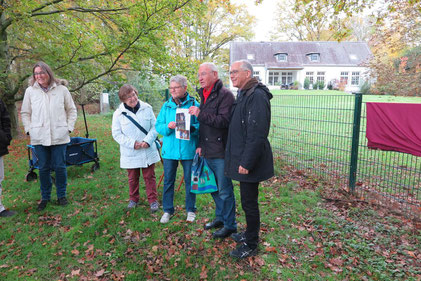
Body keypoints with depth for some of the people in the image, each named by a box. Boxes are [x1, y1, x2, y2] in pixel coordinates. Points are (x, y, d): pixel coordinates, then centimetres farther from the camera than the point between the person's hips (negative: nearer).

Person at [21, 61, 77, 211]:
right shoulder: (30, 91, 4)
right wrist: (29, 130, 3)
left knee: (60, 167, 4)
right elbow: (25, 113, 12)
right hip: (39, 138, 1)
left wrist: (68, 128, 1)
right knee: (43, 168, 9)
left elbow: (72, 110, 8)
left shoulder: (62, 89, 1)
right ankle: (45, 197, 24)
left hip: (59, 137, -1)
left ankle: (61, 195, 21)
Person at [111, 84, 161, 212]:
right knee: (133, 178, 15)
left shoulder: (147, 108, -3)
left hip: (148, 151, 0)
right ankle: (133, 199, 34)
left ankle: (153, 200, 20)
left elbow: (154, 127, -1)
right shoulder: (118, 114, -6)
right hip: (130, 153, 0)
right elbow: (116, 134, -5)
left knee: (150, 177, 8)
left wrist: (147, 141, -16)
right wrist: (132, 143, -16)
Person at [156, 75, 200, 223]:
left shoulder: (194, 104, -2)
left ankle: (190, 210, 28)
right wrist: (167, 127, -15)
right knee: (168, 181, 11)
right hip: (169, 149, 3)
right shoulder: (166, 106, 7)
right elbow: (158, 126, 5)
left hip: (188, 150, -2)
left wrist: (190, 128, -23)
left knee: (189, 180, 10)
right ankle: (167, 210, 27)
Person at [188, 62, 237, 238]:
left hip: (221, 151, -9)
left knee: (224, 190, 2)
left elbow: (224, 121, -23)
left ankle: (230, 225, 18)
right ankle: (220, 218, 36)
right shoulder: (204, 95, 16)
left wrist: (200, 114, -23)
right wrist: (201, 145, 14)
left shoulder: (225, 95, -12)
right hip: (208, 151, 9)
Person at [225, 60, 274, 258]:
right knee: (247, 200, 21)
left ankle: (251, 245, 19)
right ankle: (249, 234, 38)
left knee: (249, 202, 2)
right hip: (243, 158, 10)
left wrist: (246, 162, -23)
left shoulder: (257, 96, -18)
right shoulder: (243, 94, 15)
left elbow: (257, 134, -24)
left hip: (250, 161, -10)